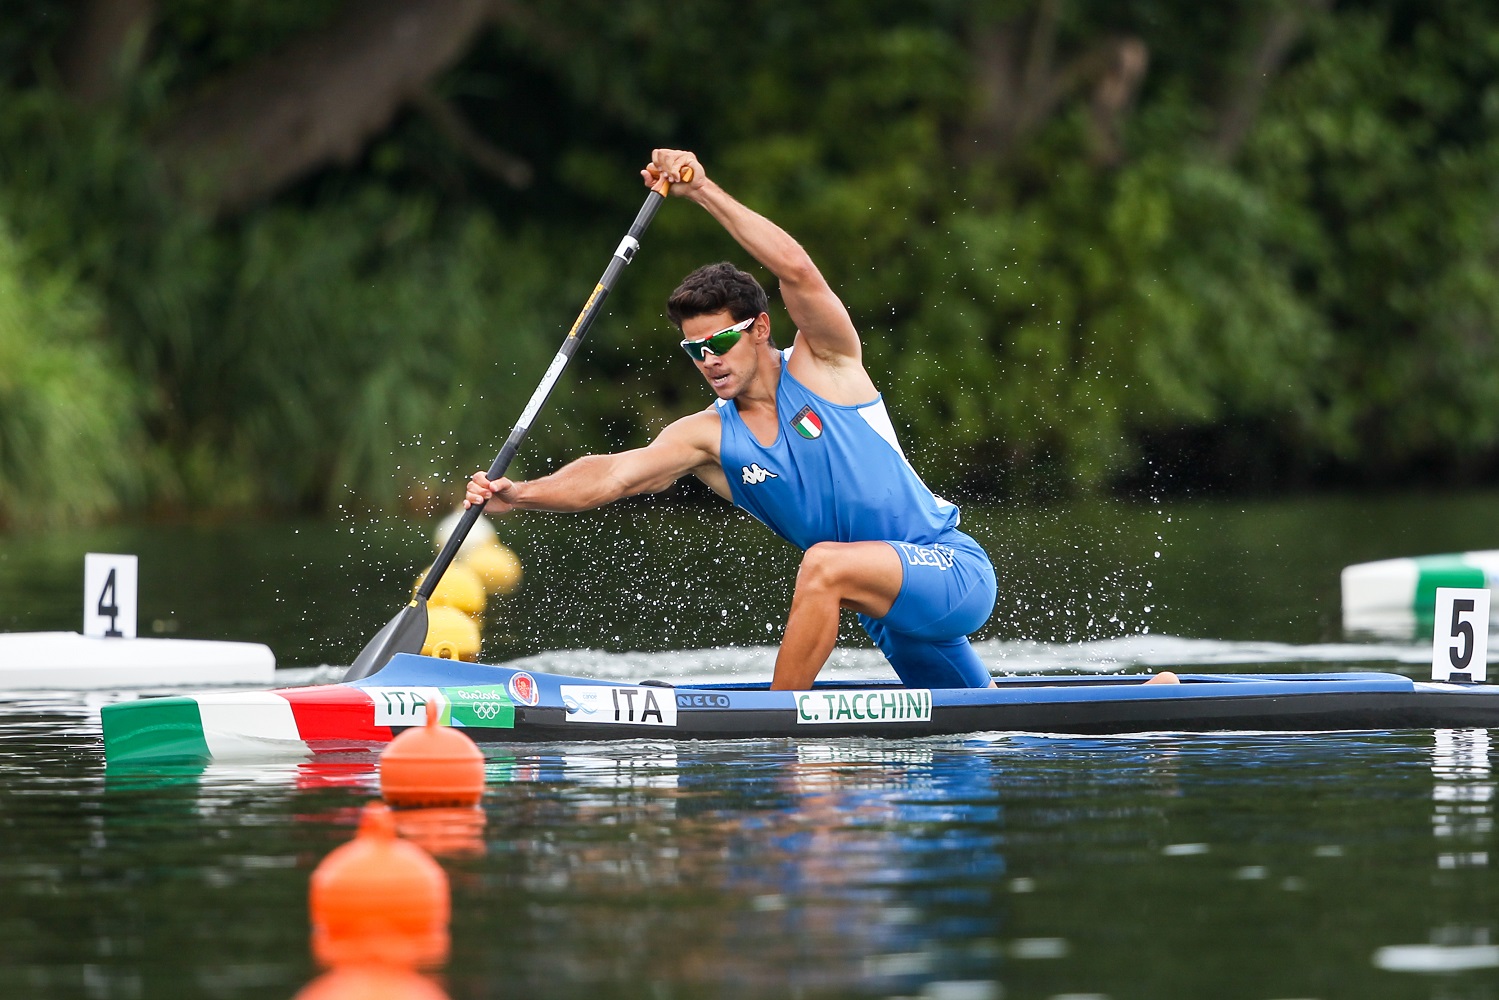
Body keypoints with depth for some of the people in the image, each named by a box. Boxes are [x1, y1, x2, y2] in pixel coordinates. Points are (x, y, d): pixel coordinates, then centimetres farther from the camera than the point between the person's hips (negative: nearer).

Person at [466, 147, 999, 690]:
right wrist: (519, 494, -31)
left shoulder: (824, 365, -9)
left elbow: (795, 268, -27)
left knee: (826, 564, -33)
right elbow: (612, 473, -14)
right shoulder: (708, 437, 1)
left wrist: (703, 190, -30)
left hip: (957, 570, -7)